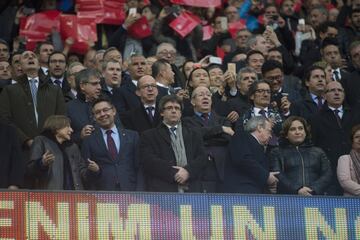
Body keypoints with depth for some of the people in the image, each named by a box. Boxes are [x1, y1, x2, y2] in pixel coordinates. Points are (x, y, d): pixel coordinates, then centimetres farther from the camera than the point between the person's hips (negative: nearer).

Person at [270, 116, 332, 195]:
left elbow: (327, 174, 11)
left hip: (315, 196, 2)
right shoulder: (277, 153, 17)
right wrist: (297, 190, -13)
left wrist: (314, 190, -8)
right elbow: (277, 176, 2)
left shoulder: (318, 152, 23)